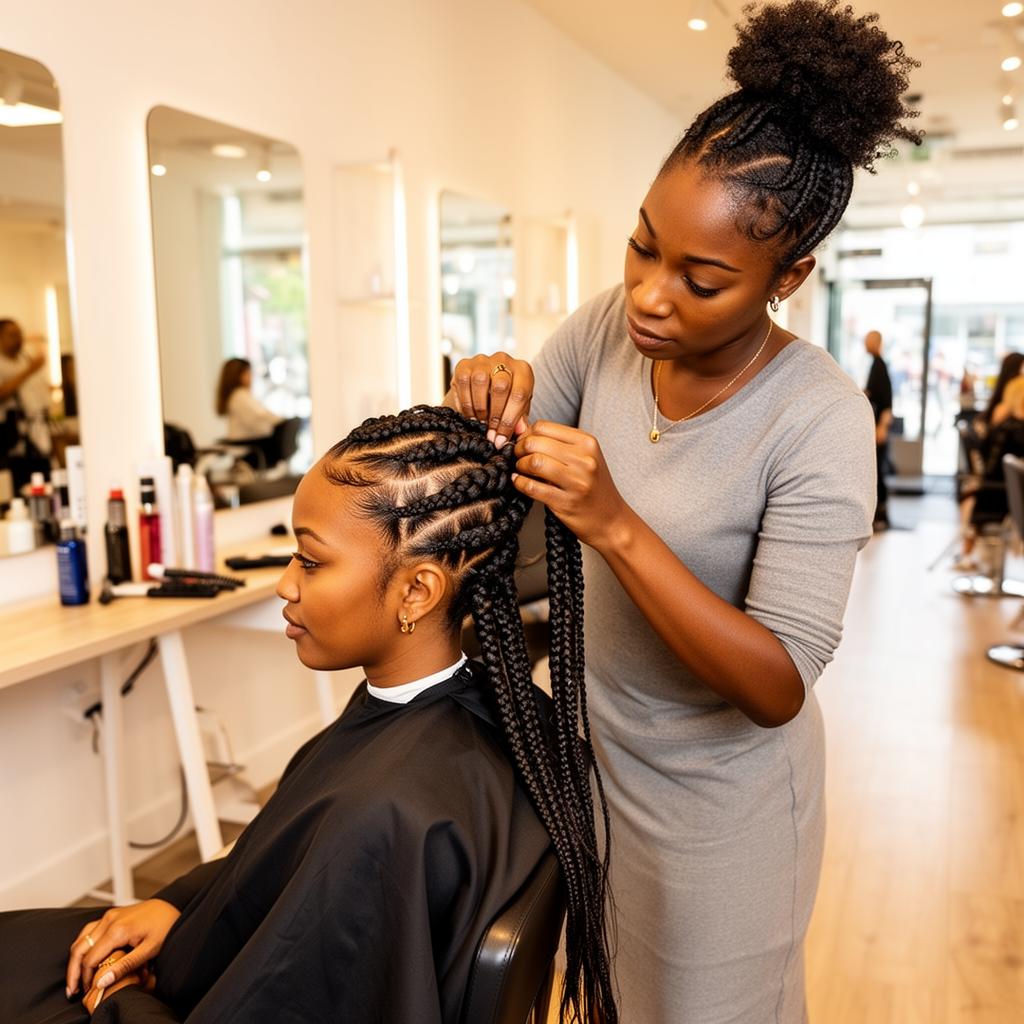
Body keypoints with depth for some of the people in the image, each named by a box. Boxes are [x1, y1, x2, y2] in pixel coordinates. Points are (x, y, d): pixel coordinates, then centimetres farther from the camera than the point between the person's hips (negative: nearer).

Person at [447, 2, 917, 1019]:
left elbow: (779, 688, -27)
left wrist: (617, 525, -37)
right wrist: (495, 397, -24)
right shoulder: (607, 326, -12)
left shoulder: (820, 421, -26)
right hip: (590, 745, 5)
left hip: (715, 793, -4)